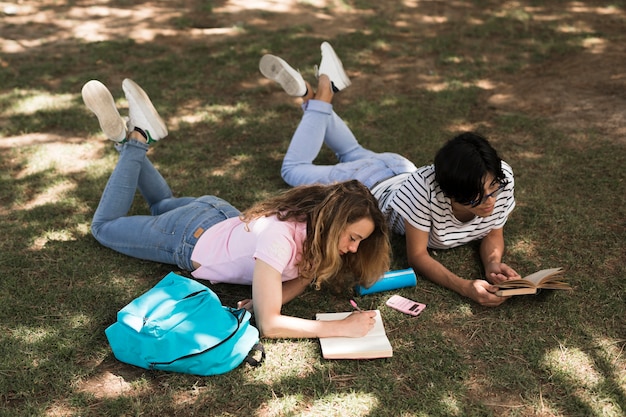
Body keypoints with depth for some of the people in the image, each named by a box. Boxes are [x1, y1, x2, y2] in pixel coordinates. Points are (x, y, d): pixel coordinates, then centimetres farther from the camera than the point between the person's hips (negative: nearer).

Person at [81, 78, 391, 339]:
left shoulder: (316, 221, -21)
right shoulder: (280, 237, -43)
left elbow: (304, 273, -7)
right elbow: (268, 325, -44)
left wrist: (273, 297, -28)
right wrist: (342, 327, -45)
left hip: (222, 218, 6)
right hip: (189, 239, -6)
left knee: (162, 204, 37)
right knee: (103, 226, 20)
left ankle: (137, 136, 26)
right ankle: (135, 141, 17)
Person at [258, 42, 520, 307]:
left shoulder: (501, 178, -34)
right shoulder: (425, 187, -48)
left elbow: (493, 234, -17)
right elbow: (417, 256, -38)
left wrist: (493, 264, -38)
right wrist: (466, 287, -53)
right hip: (371, 188, -4)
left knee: (354, 153, 35)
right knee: (293, 169, 17)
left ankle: (326, 91, 39)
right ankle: (319, 97, 24)